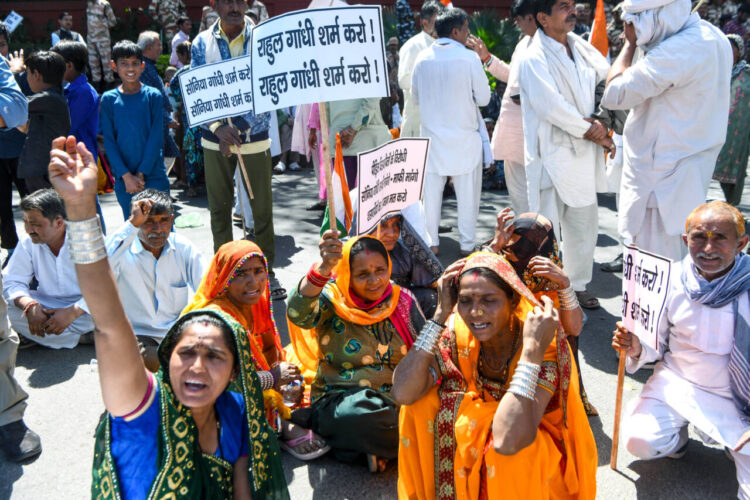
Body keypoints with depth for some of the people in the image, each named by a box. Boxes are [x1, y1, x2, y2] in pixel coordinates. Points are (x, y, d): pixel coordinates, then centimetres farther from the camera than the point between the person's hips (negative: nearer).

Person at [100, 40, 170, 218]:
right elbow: (109, 140, 0)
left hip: (154, 175, -1)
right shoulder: (109, 99, 3)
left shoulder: (153, 96, 0)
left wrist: (141, 174, -9)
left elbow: (156, 137, -4)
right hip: (123, 179, 1)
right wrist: (126, 175, -10)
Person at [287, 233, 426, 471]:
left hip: (397, 400, 4)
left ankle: (375, 446, -1)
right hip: (340, 402, -4)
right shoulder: (332, 301, -7)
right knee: (364, 416, -37)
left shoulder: (403, 301, 5)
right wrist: (324, 268, -45)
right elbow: (298, 314, -29)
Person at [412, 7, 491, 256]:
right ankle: (467, 244, 13)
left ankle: (431, 242, 15)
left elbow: (416, 97, 9)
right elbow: (483, 98, -7)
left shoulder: (422, 58, -1)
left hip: (432, 135, 3)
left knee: (431, 191, 10)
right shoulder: (469, 58, -11)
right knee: (467, 192, 7)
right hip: (464, 137, -3)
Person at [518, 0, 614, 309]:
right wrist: (592, 132, -11)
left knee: (585, 223, 14)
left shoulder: (582, 49, 12)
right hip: (552, 154, -8)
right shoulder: (535, 58, -11)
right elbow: (552, 107, -19)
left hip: (583, 154, 8)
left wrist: (600, 124, -5)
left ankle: (577, 286, 29)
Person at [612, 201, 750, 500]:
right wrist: (636, 350, -21)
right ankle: (677, 433, 17)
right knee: (639, 441, -19)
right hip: (676, 383, 2)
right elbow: (657, 345, 3)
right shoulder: (671, 281, -8)